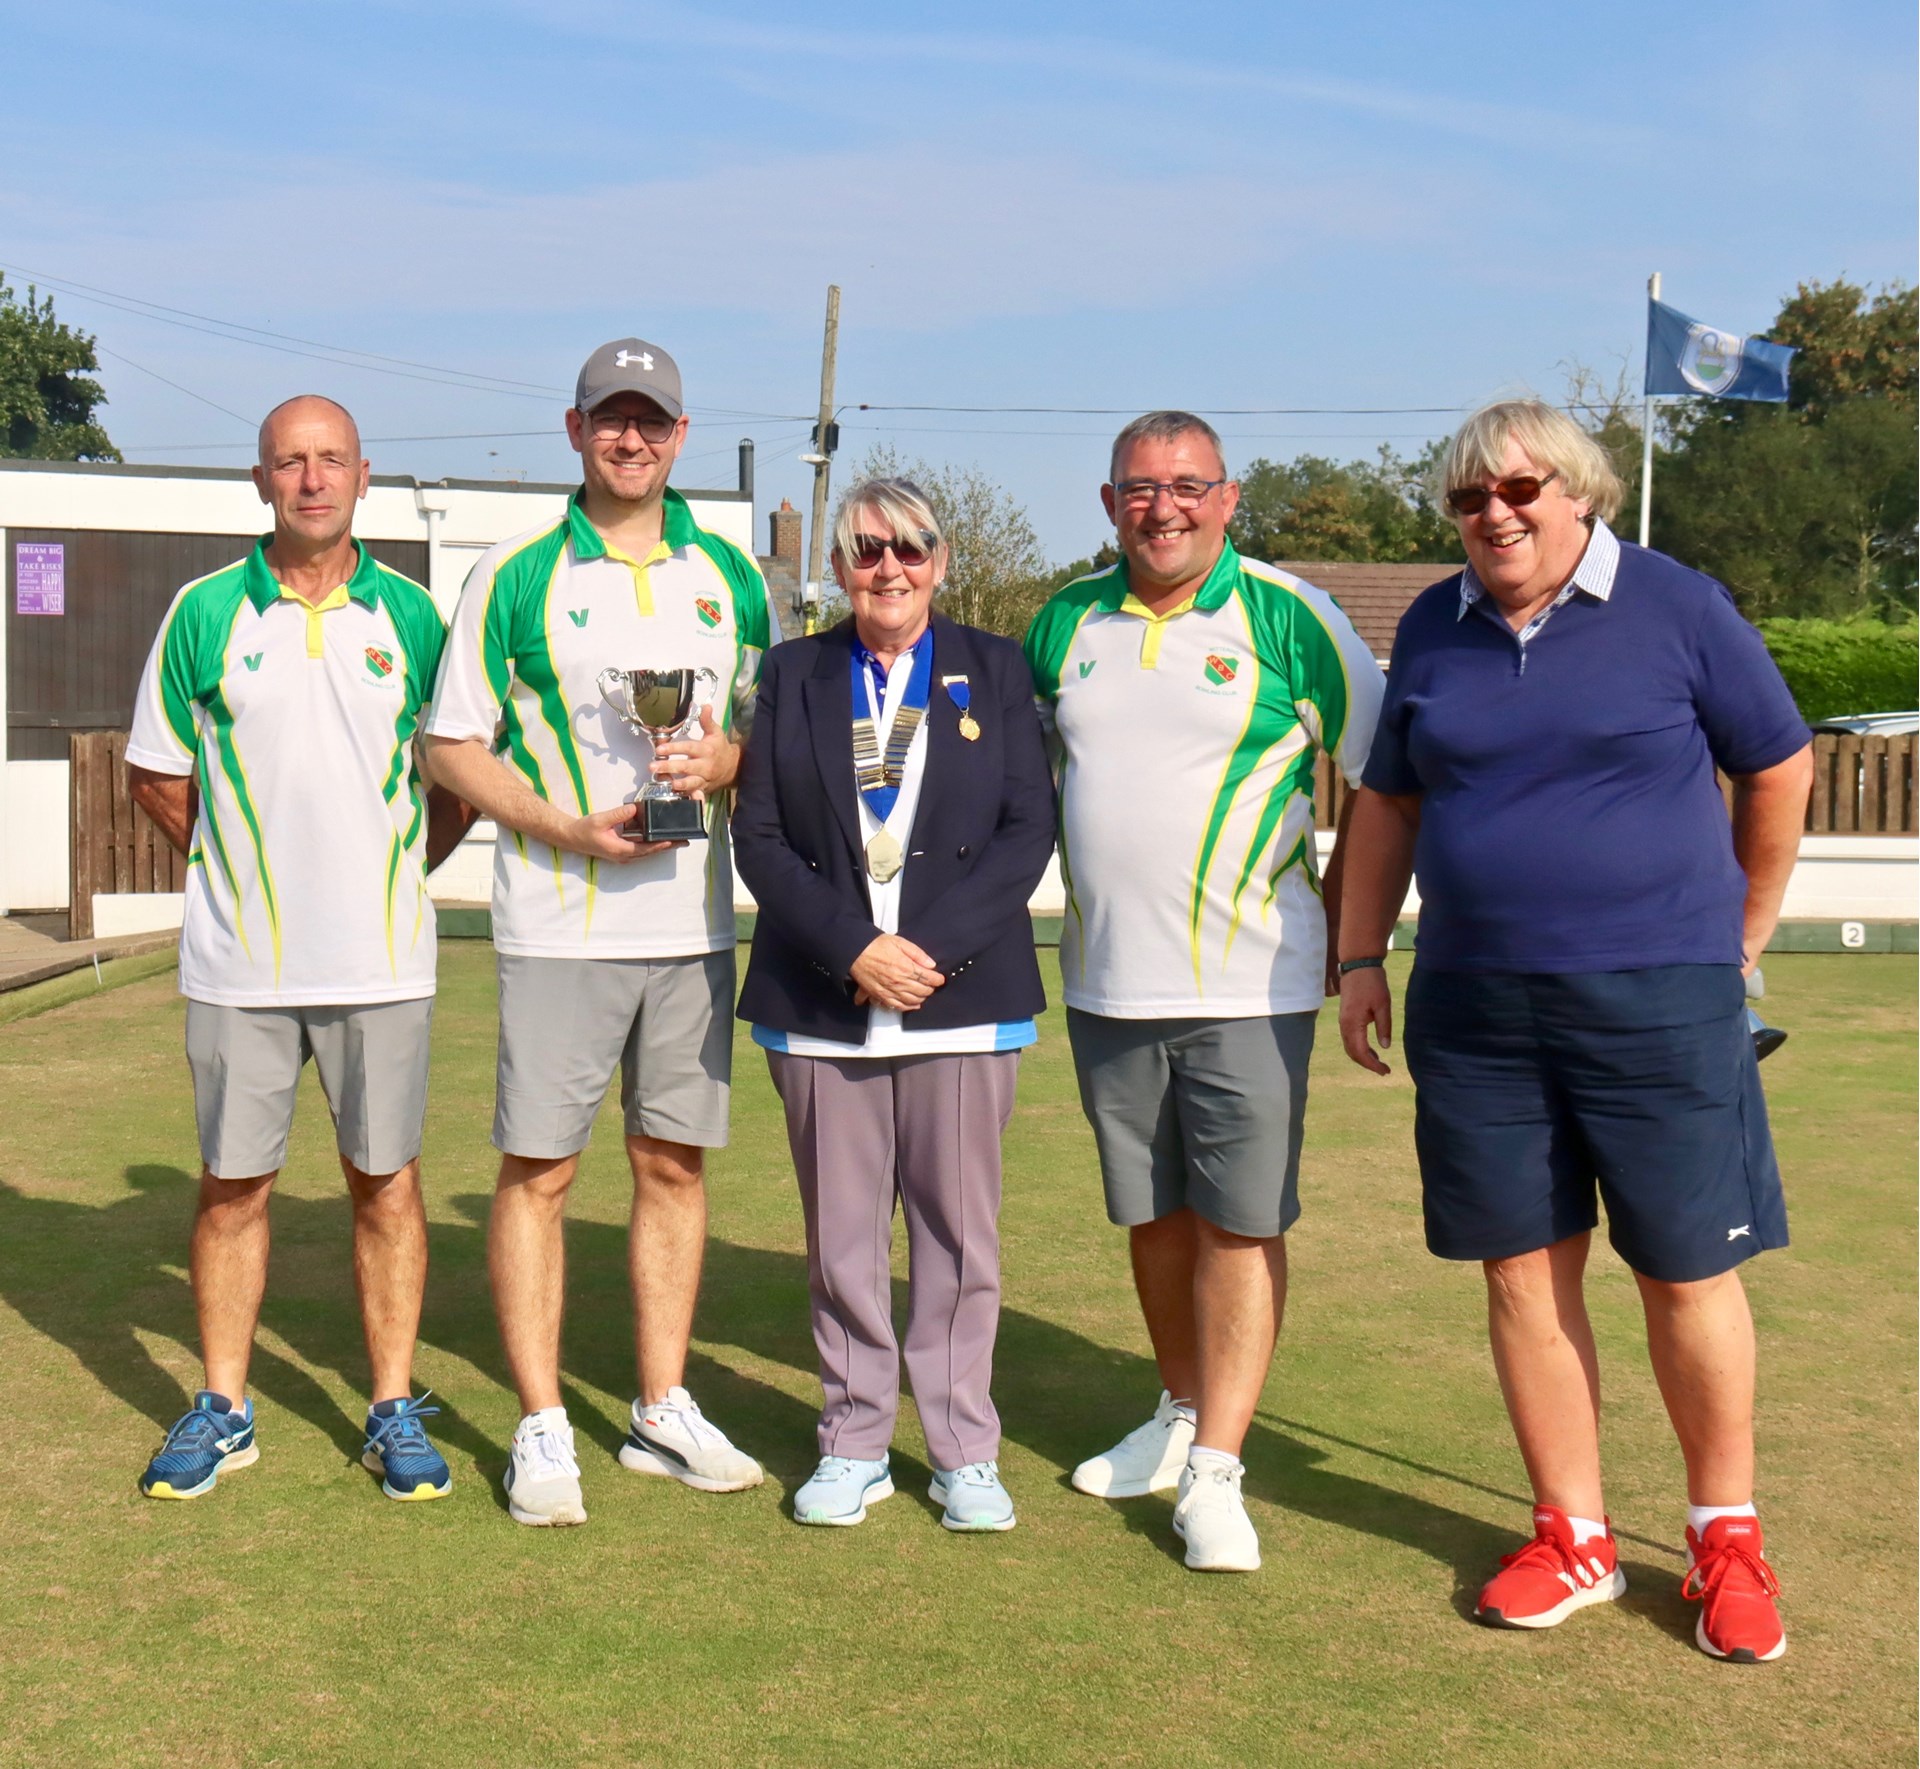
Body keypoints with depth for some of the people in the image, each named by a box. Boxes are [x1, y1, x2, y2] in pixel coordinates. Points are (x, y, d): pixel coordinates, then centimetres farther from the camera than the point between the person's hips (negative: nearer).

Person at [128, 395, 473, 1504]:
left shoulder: (408, 614, 4)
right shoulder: (204, 612, 2)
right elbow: (157, 775, 8)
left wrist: (395, 869, 2)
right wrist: (236, 865, 4)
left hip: (382, 957, 0)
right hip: (238, 958, 0)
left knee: (386, 1180, 5)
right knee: (233, 1184, 8)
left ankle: (396, 1412, 16)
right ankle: (224, 1410, 21)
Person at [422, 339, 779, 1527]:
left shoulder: (732, 579, 11)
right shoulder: (515, 577, 1)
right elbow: (452, 747, 0)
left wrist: (725, 761, -8)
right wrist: (570, 828, -13)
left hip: (695, 922, 3)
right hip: (559, 925, -3)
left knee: (675, 1162, 9)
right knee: (539, 1170, -2)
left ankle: (664, 1409, 21)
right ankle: (543, 1429, 9)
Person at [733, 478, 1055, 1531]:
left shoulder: (993, 671, 8)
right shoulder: (793, 676, 10)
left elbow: (1029, 827, 1)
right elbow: (757, 837, 3)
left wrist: (936, 948, -11)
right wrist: (851, 949, -11)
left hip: (961, 998, -1)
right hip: (820, 1002, 1)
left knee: (959, 1230, 3)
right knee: (840, 1235, 5)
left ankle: (964, 1452, 14)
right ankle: (853, 1444, 17)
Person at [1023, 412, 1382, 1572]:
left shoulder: (1289, 616, -5)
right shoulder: (1068, 620, 8)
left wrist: (1347, 930, -4)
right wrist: (1077, 897, 12)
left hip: (1250, 985, -4)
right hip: (1108, 984, 4)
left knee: (1241, 1220, -2)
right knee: (1154, 1215, 14)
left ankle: (1216, 1471, 3)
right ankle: (1183, 1415, 31)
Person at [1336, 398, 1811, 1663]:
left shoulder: (1676, 607, -3)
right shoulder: (1435, 629, 9)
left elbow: (1780, 767, 5)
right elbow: (1388, 801, 16)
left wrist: (1745, 931, 11)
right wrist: (1362, 956, 12)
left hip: (1658, 996, -3)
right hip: (1475, 1008, 4)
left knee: (1689, 1272, 2)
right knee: (1523, 1272, 7)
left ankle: (1727, 1539, 20)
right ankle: (1575, 1539, 20)